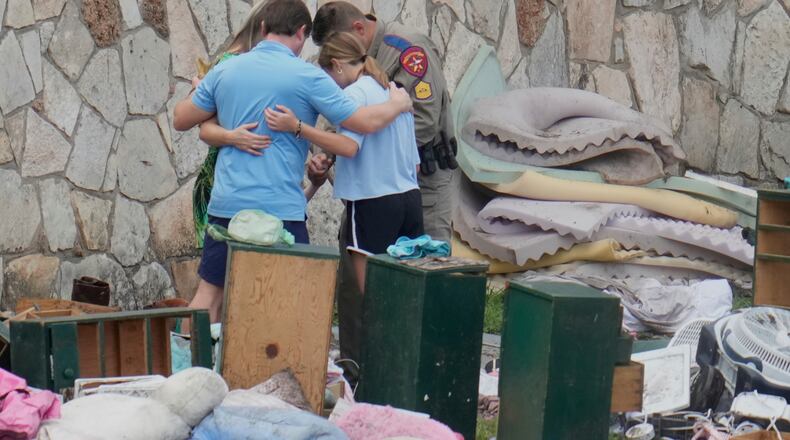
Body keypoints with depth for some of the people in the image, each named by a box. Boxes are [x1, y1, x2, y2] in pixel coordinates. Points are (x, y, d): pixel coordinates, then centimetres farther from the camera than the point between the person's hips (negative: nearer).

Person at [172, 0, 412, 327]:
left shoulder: (224, 71, 6)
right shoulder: (308, 77, -7)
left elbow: (181, 120, 16)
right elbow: (367, 122, -8)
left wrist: (198, 91, 36)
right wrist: (398, 104, 11)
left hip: (226, 204, 4)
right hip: (281, 208, -4)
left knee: (209, 292, 11)